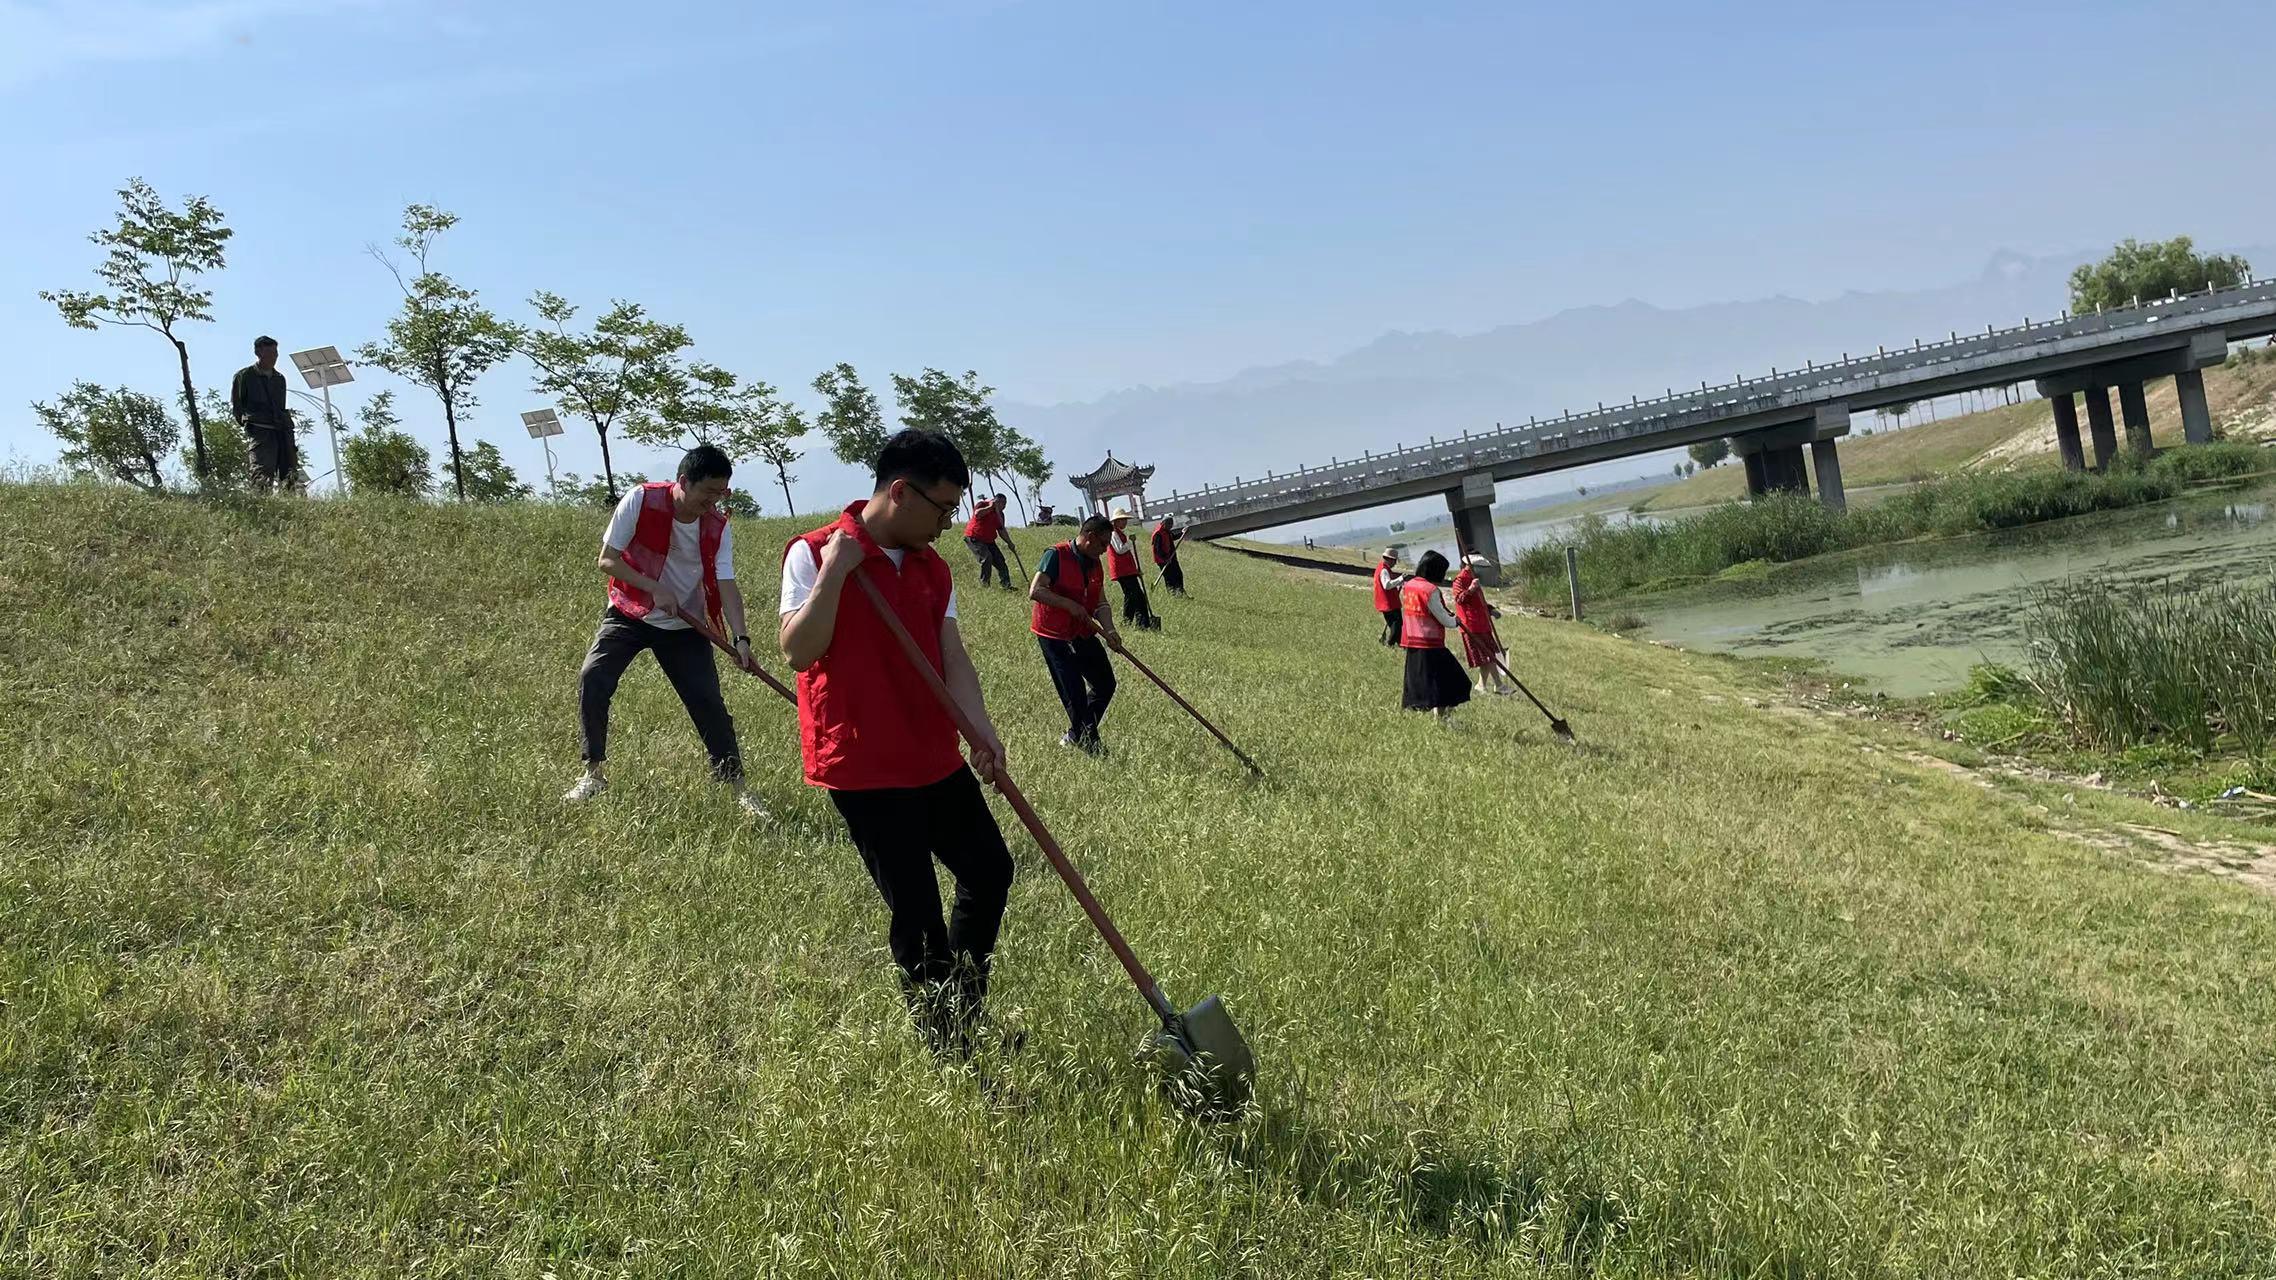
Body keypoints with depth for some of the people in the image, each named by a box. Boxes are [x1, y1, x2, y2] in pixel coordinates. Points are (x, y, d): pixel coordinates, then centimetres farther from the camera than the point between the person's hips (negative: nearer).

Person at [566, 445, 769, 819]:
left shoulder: (718, 526, -13)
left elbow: (726, 585, -16)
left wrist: (740, 638, -30)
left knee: (709, 702, -6)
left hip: (684, 626, 1)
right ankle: (592, 774, -1)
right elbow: (607, 559, -15)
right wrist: (655, 589, -24)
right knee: (592, 679, -18)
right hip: (628, 613, -1)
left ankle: (737, 786, 6)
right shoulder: (641, 501, -20)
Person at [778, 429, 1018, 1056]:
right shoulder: (814, 553, -11)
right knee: (916, 910, -2)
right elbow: (798, 651, -20)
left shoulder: (933, 568, 8)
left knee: (990, 869, 14)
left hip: (936, 759, 7)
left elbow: (951, 658, 2)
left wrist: (980, 727, -14)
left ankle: (964, 1019, 30)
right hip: (862, 768, -7)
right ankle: (948, 1043, 15)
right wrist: (836, 571, -25)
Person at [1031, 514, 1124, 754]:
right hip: (1054, 635, -8)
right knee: (1075, 693, -6)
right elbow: (1035, 591, -22)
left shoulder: (1095, 565, 8)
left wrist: (1109, 630, -14)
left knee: (1105, 684, 11)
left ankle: (1076, 736, 24)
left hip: (1084, 634, 8)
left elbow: (1101, 604, 4)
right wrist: (1070, 605, -26)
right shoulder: (1056, 556, -15)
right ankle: (1090, 744, 6)